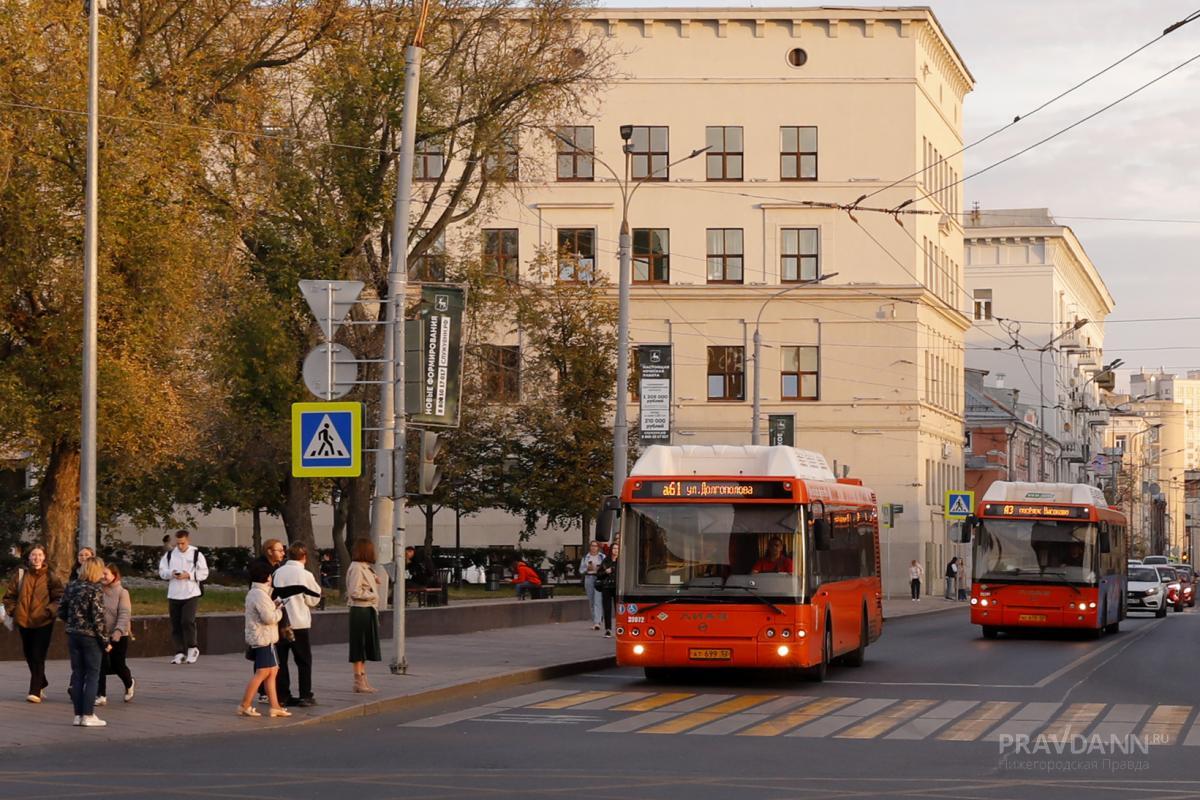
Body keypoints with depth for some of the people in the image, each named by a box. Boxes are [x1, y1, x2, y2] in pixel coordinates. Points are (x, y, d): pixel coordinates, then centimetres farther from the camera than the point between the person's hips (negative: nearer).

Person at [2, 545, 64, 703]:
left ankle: (35, 691, -8)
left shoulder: (50, 576, -2)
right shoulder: (20, 575, 4)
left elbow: (59, 597, -1)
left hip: (43, 622, -4)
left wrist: (50, 611, -13)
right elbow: (9, 596, 10)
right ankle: (42, 684, 34)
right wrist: (13, 611, -1)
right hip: (24, 621, 4)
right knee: (29, 655, 14)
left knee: (38, 656, -9)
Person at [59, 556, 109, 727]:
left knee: (77, 675, 11)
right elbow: (98, 618, -16)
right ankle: (88, 715, -2)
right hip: (90, 636, -6)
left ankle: (78, 715, 11)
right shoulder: (95, 590, -14)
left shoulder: (70, 587, 4)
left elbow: (61, 612, 7)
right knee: (92, 676, 2)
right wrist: (105, 641, -8)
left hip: (73, 635, 6)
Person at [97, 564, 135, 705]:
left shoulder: (122, 592, -9)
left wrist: (116, 634, -28)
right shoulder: (98, 591, 1)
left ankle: (129, 684, 38)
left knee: (118, 665, 7)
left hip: (119, 636, -2)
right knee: (101, 665, -7)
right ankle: (101, 695, 0)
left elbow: (124, 615, -16)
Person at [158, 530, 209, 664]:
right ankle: (180, 652, 12)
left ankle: (192, 648, 2)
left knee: (187, 621, -16)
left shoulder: (196, 554, 0)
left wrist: (188, 575, -16)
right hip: (173, 595, 4)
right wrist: (171, 574, -12)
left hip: (191, 594, -4)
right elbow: (162, 571, 9)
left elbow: (204, 573, -3)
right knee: (176, 625, 4)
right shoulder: (169, 554, 10)